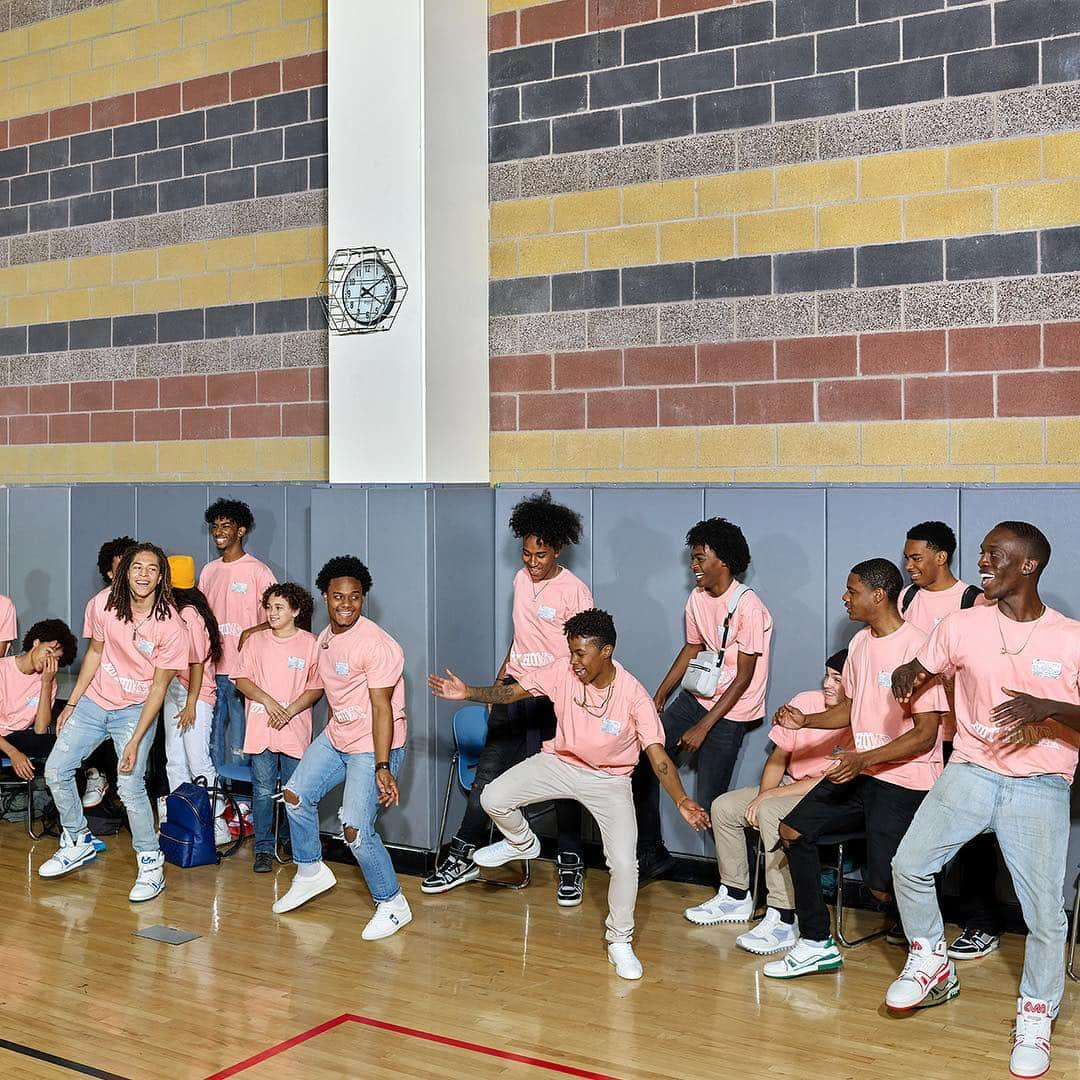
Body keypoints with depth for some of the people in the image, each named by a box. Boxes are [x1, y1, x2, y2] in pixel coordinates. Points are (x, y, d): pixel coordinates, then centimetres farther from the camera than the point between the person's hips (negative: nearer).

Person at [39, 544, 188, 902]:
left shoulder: (170, 627, -20)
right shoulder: (107, 609, -7)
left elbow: (158, 687, -17)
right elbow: (95, 652, 9)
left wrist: (135, 741, -20)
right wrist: (71, 704, 11)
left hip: (135, 710, -5)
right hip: (93, 702, 5)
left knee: (130, 785, -18)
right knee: (56, 771, 3)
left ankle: (151, 864, -1)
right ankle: (78, 843, 24)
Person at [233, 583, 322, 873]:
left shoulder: (310, 643, -1)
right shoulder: (255, 641, 6)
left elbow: (317, 687, -1)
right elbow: (242, 679, 5)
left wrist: (290, 710, -13)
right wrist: (268, 701, -10)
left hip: (295, 729, -1)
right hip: (260, 729, 1)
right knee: (263, 791, 1)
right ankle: (264, 849, 9)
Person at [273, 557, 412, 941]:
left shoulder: (376, 645, -22)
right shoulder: (324, 639, 5)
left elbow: (381, 709, -24)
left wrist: (382, 768, -28)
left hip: (374, 747, -9)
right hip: (335, 737, 9)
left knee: (355, 830, -15)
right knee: (296, 795, 17)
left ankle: (393, 905, 4)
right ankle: (311, 873, 39)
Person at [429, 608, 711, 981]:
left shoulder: (634, 696, -24)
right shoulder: (562, 672, -16)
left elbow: (658, 756, -25)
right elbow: (512, 691, -7)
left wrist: (682, 801, -39)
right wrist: (469, 693, -23)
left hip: (609, 779, -3)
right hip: (559, 763, 3)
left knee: (624, 863, -17)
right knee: (493, 799, -16)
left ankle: (620, 942, 9)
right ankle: (523, 843, 19)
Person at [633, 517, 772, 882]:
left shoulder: (748, 608, -21)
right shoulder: (697, 598, 2)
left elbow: (743, 677, -18)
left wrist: (703, 727, -18)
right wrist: (659, 697, 13)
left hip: (730, 711, -7)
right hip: (697, 697, 8)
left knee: (709, 802, -9)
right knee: (642, 761, 2)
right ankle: (651, 852, 16)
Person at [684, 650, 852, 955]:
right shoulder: (805, 701, 0)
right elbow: (779, 755, 7)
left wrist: (772, 796, -20)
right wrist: (762, 795, -9)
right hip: (789, 787, 8)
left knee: (772, 813, -34)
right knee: (723, 806, -2)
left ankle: (783, 921, -32)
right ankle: (735, 896, 13)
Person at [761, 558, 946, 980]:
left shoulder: (915, 648, -18)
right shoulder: (860, 643, 9)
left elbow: (926, 734, -20)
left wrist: (864, 760, -27)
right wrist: (806, 720, 5)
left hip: (904, 780, -9)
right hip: (861, 770, 9)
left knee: (884, 889, -13)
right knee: (793, 829, 3)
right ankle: (817, 944, 12)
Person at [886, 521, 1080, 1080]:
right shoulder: (962, 625, 0)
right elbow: (920, 668, 15)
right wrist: (906, 674, -8)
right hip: (970, 772, 2)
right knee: (909, 864, -9)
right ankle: (930, 961, 18)